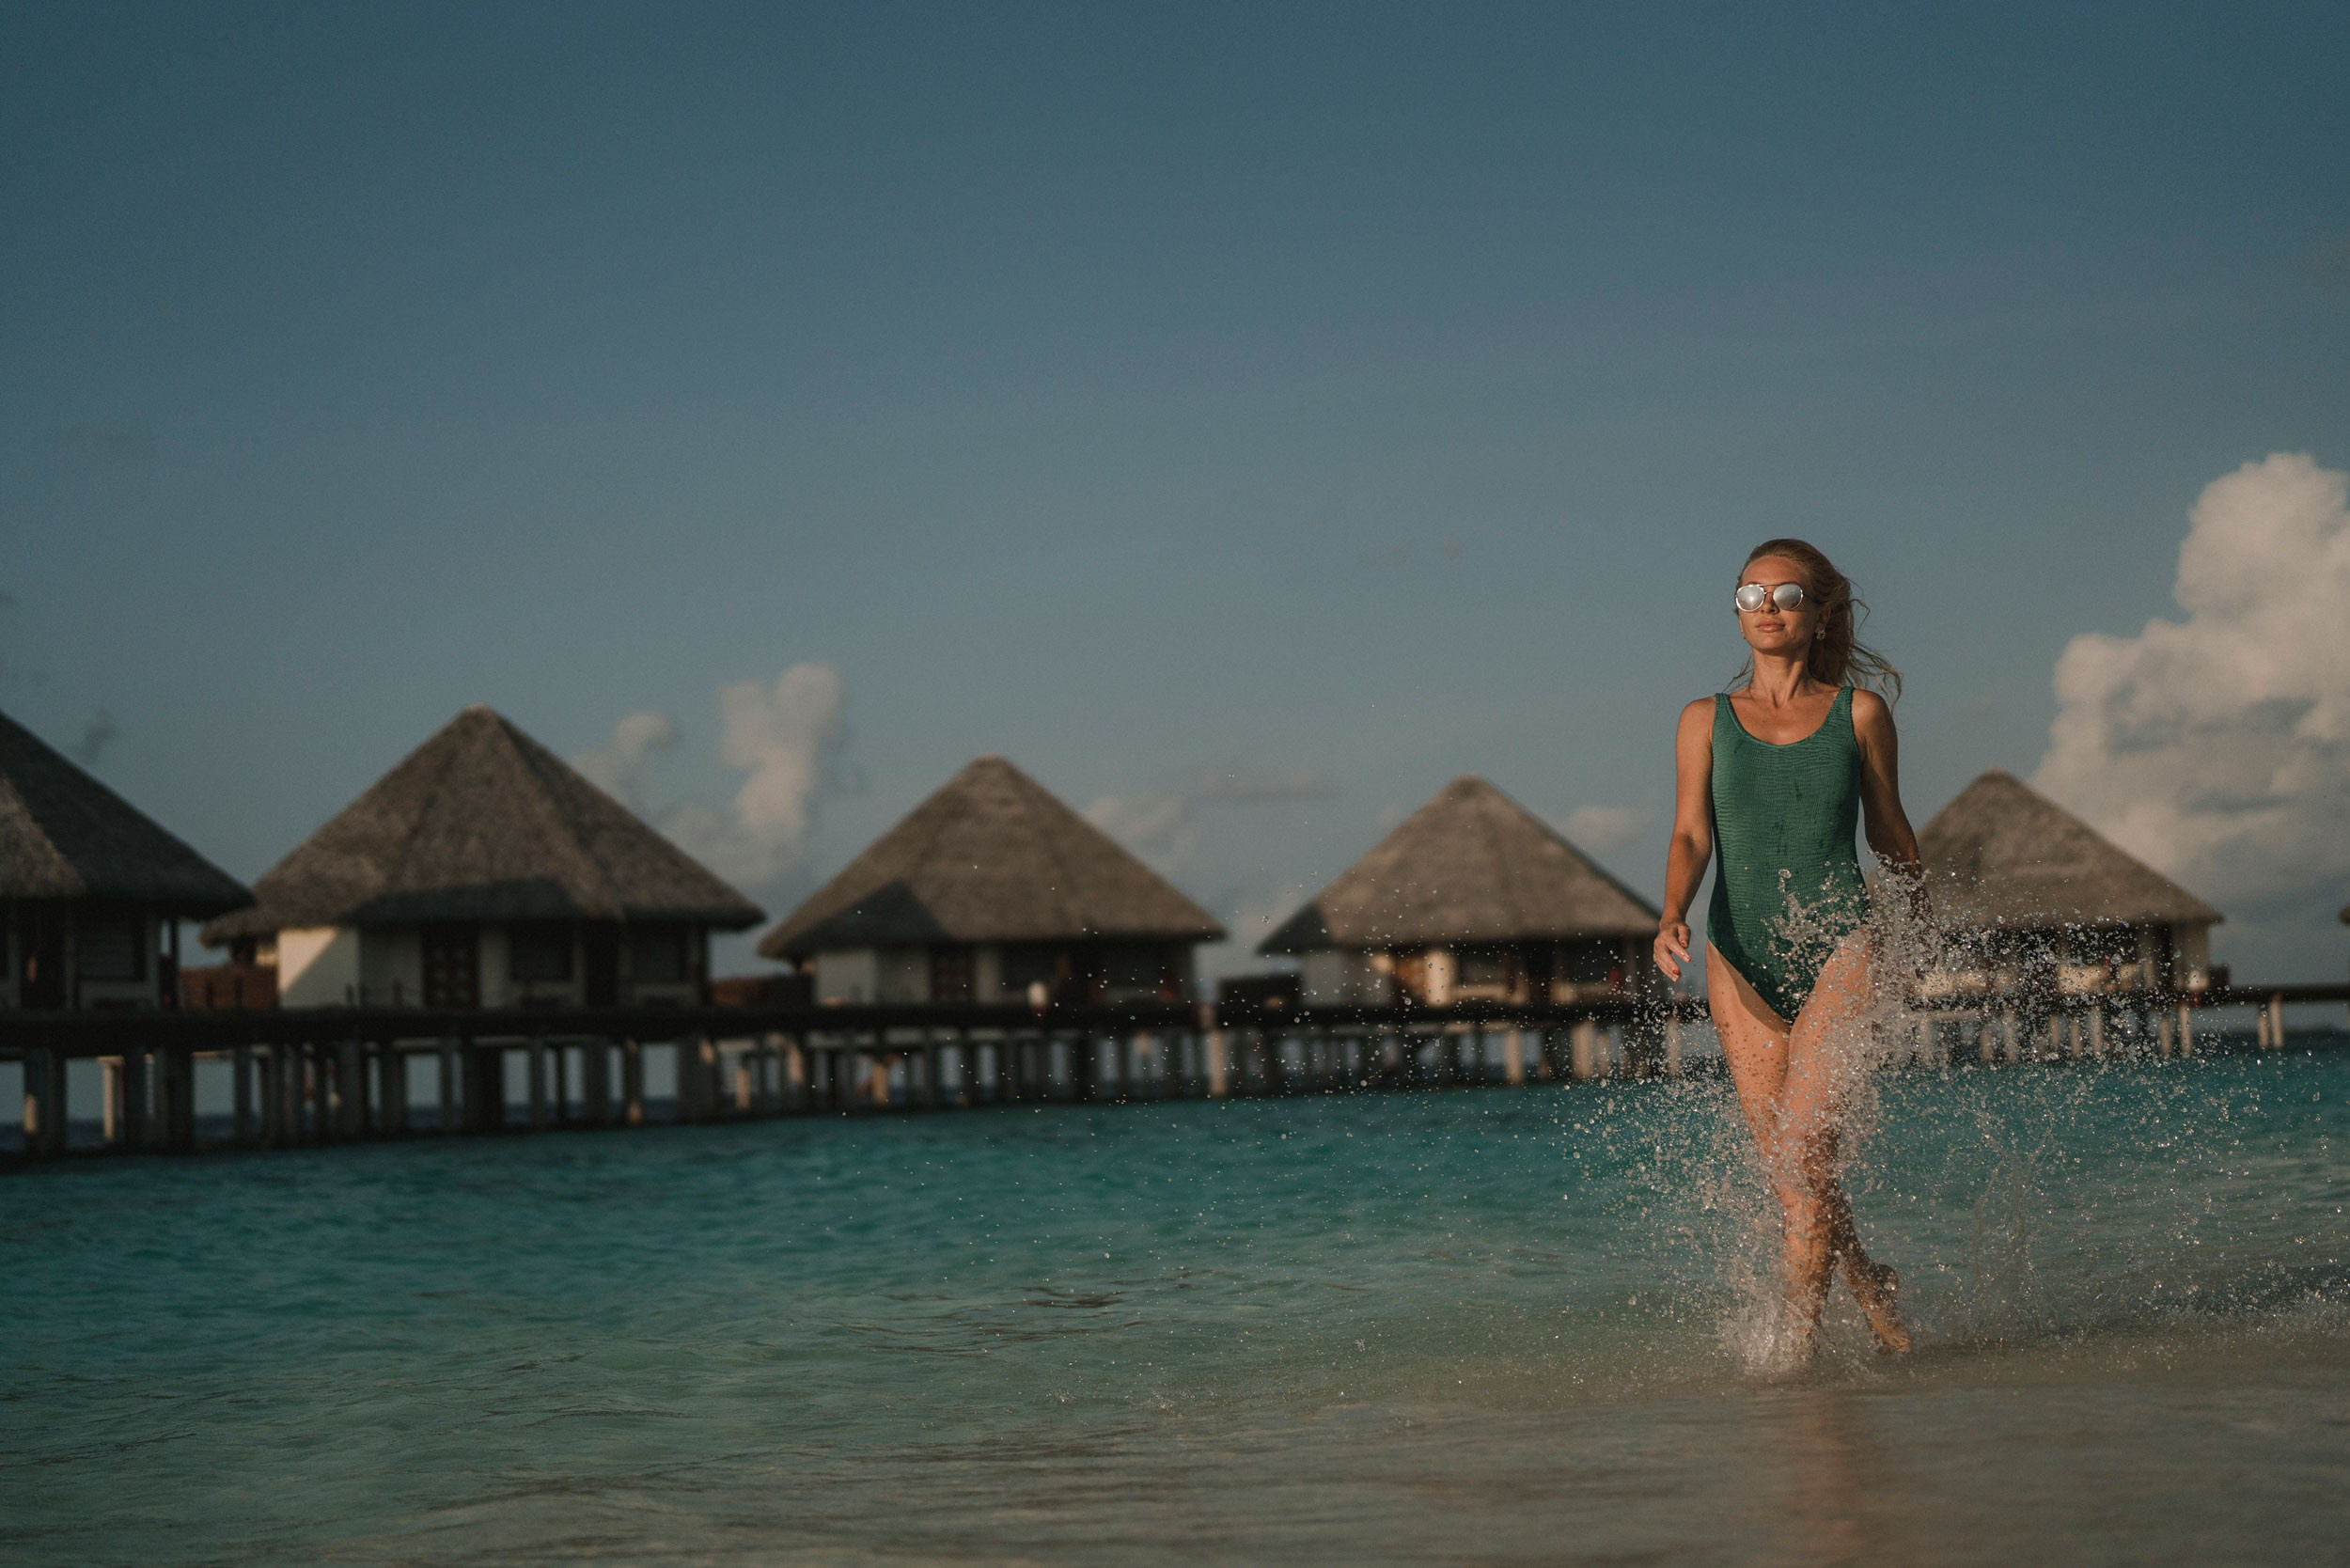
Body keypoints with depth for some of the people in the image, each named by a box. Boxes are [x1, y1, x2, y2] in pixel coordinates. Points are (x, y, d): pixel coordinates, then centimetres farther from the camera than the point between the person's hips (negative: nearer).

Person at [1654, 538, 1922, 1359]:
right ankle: (1873, 1288, 27)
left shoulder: (1859, 711, 4)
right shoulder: (1706, 720, 8)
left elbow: (1890, 833, 16)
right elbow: (1690, 835, -2)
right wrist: (1672, 916, -20)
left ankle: (1800, 1333, -10)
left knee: (1804, 1151, -17)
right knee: (1788, 1169, 4)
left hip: (1837, 950, -2)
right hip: (1740, 955, 2)